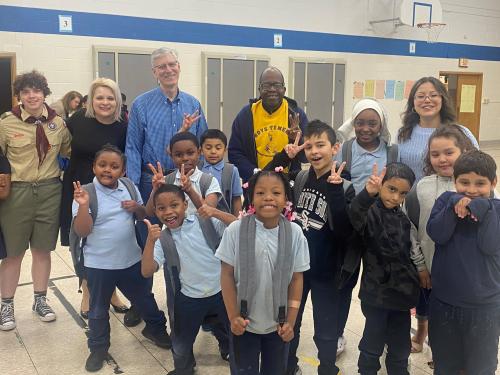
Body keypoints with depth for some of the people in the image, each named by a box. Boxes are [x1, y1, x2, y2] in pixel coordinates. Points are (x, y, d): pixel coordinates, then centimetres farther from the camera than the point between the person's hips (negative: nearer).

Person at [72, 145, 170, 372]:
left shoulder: (129, 187, -2)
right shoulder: (86, 193, -15)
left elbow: (143, 216, 10)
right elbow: (82, 231, -20)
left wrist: (137, 208, -12)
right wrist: (83, 205, -34)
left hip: (131, 259, 4)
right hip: (98, 264, -3)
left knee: (144, 298, 21)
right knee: (98, 309, 14)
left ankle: (156, 328, 45)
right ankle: (98, 348, 33)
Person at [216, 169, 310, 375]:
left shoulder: (294, 232, -11)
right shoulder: (235, 230, -15)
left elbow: (296, 278, -5)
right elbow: (227, 275, -8)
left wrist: (290, 321, -6)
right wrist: (233, 316, -9)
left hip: (279, 323, 1)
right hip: (244, 322, -1)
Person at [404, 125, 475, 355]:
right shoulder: (422, 187, -6)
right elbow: (410, 228, -3)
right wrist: (419, 264, -2)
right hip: (428, 266, 1)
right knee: (424, 308, 23)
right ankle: (420, 335, 52)